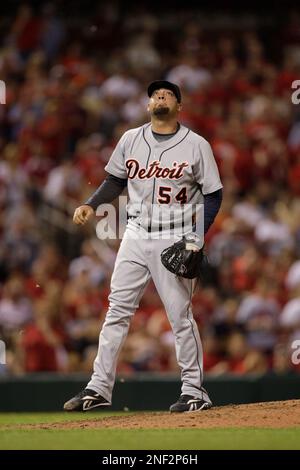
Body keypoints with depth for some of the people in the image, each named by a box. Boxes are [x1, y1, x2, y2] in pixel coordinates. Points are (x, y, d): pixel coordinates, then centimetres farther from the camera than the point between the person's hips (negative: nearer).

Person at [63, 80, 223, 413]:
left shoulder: (196, 145, -4)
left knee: (180, 316, -3)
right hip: (136, 235, 4)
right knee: (117, 310, 1)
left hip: (175, 239, -4)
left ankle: (194, 390, 7)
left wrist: (197, 239, -12)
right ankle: (99, 388, 3)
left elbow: (213, 194, -2)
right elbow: (116, 181, 17)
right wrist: (91, 205, 0)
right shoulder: (131, 139, 7)